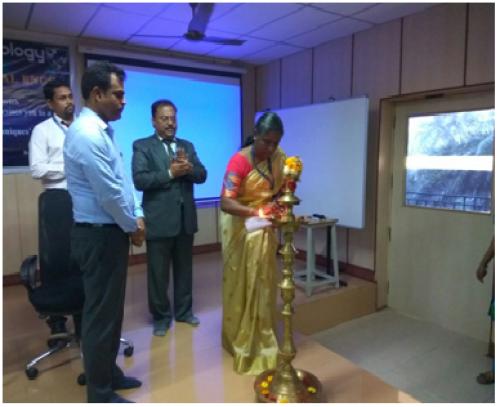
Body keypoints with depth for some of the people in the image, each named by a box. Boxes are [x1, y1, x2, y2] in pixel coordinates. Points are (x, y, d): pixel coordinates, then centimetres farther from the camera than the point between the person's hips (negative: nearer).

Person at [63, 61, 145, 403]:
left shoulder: (102, 130, 12)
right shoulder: (87, 133, -20)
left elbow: (123, 180, 15)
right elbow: (109, 193, -21)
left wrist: (137, 216, 5)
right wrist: (132, 226, -7)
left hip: (110, 231, 10)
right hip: (100, 235, -10)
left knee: (111, 308, 20)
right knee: (101, 313, 3)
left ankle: (108, 372, 37)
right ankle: (100, 392, 20)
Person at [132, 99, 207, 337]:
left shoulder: (187, 146, 13)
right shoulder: (142, 146, -2)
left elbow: (202, 175, 4)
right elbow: (139, 180, -14)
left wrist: (188, 168, -15)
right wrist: (170, 173, -19)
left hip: (186, 218, 5)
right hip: (159, 220, -4)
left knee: (184, 269, 15)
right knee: (158, 272, 7)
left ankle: (184, 310, 32)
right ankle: (160, 316, 24)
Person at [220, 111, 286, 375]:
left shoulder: (279, 157, -5)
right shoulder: (239, 161, -23)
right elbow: (225, 203, -30)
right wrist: (255, 211, -44)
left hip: (264, 228, 6)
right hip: (241, 226, -5)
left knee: (263, 282, 13)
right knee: (241, 283, 5)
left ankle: (260, 339, 30)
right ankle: (241, 340, 23)